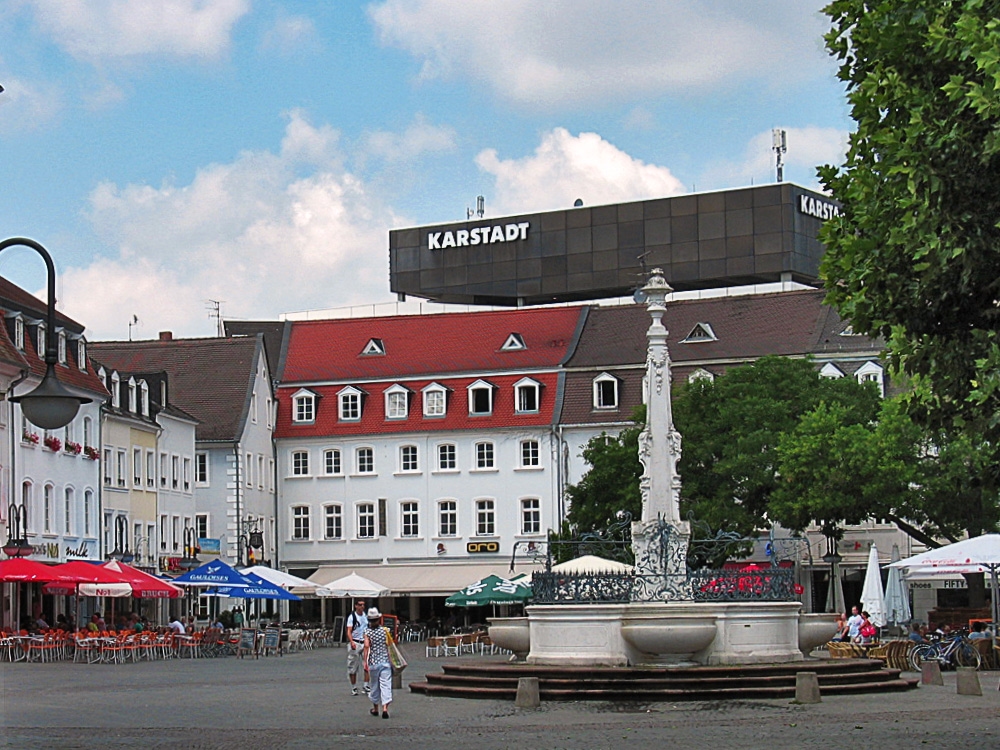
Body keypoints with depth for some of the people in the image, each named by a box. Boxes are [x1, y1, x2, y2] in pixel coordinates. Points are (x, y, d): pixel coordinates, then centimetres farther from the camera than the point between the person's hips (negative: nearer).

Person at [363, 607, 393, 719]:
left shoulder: (367, 632, -4)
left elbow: (367, 646, -15)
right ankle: (385, 708, -19)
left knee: (375, 685, 15)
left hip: (373, 662, 0)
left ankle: (375, 709, 29)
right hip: (385, 661, 0)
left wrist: (365, 662, -16)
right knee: (386, 685, -5)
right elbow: (388, 645, 5)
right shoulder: (385, 630, -1)